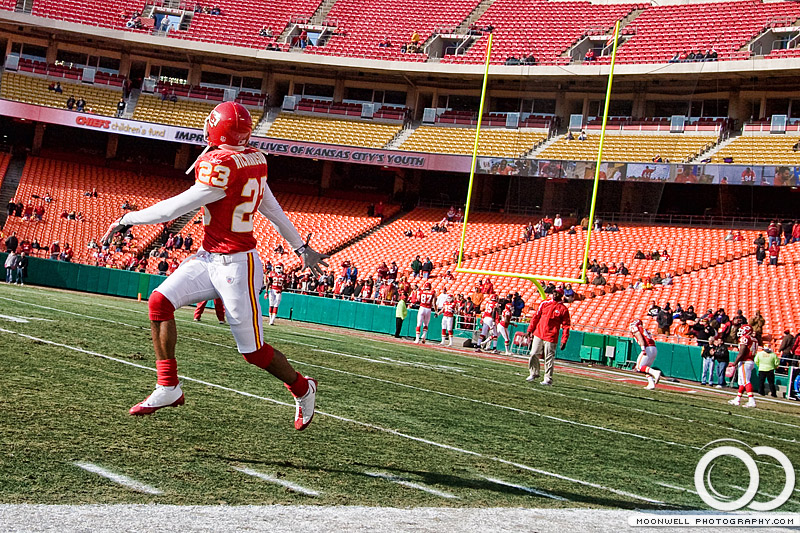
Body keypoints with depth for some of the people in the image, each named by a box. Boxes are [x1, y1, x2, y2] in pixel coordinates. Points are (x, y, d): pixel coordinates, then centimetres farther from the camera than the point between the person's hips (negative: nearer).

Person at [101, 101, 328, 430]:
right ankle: (168, 387, 6)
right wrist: (302, 248, 23)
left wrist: (127, 220, -5)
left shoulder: (221, 166, -24)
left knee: (252, 350, 4)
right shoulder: (253, 160, 3)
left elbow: (174, 209, -19)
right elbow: (272, 209, 14)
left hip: (235, 265, -9)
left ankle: (302, 388, 28)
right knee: (160, 302, -2)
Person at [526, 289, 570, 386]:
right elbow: (536, 316, 13)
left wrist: (564, 340, -9)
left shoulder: (563, 309, -2)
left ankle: (548, 379, 6)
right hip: (538, 334, 4)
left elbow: (566, 326, -3)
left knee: (549, 358, -2)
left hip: (551, 337, -4)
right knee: (534, 354, 7)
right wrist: (530, 329, 8)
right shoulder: (545, 303, 9)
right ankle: (534, 373, 24)